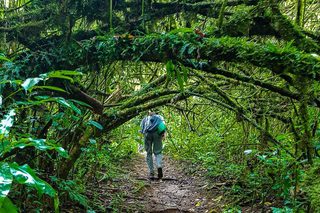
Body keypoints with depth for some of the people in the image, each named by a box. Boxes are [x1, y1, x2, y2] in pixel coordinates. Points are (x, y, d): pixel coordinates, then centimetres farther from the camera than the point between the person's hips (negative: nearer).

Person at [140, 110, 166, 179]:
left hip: (147, 133, 1)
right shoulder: (159, 117, 28)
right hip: (157, 132, 0)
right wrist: (164, 132, -6)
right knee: (158, 152, 9)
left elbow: (142, 128, 12)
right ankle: (159, 166, -18)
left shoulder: (145, 119, 33)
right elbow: (163, 124, 5)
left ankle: (151, 173, 5)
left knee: (149, 153, 12)